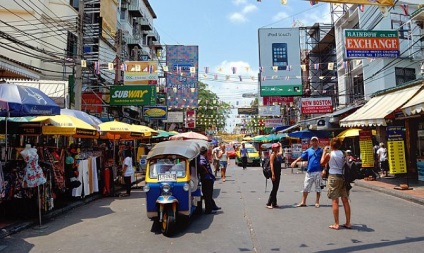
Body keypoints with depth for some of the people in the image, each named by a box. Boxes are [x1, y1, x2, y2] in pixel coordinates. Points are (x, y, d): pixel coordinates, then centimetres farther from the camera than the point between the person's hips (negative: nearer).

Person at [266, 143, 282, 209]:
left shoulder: (276, 154, 13)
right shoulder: (272, 155, -12)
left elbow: (280, 153, 39)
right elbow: (271, 165, -19)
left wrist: (280, 146, 41)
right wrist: (273, 174, -25)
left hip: (278, 174, 9)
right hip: (274, 174, -9)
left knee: (275, 189, 11)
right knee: (274, 189, -8)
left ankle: (274, 204, 17)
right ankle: (268, 204, -4)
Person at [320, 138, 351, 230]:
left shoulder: (329, 154, -8)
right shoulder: (343, 154, 1)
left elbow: (322, 162, 8)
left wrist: (324, 152, 16)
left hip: (333, 177, -4)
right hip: (343, 176, 4)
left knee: (335, 201, 0)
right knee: (345, 200, 10)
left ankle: (336, 224, 3)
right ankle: (348, 223, 16)